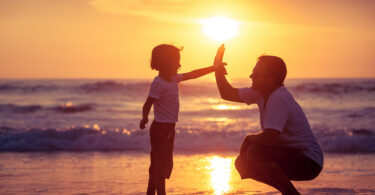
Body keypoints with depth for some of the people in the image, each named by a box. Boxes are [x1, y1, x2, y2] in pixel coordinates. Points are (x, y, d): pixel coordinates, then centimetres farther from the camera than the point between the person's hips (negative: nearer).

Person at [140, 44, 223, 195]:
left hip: (168, 128, 9)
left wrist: (213, 68, 20)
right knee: (162, 165, -10)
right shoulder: (158, 83, -17)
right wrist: (144, 118, -27)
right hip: (161, 127, -9)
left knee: (157, 165, 14)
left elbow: (193, 75, 20)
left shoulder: (173, 79, 10)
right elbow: (148, 104, -17)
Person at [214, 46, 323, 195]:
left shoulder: (279, 99, -24)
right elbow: (228, 94, 13)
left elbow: (269, 138, -32)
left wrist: (249, 139, -11)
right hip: (288, 156, 10)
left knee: (255, 153, -28)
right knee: (242, 163, 8)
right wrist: (218, 70, 1)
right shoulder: (261, 93, 5)